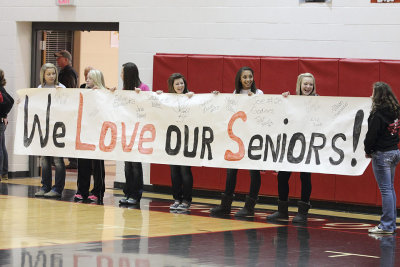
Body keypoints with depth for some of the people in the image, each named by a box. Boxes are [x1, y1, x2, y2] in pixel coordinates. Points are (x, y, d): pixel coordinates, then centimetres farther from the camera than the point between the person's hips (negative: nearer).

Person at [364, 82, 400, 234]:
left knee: (385, 189, -6)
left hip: (382, 154, -8)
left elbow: (372, 134, -16)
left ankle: (387, 226, -5)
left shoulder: (378, 113, -17)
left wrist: (368, 151, 0)